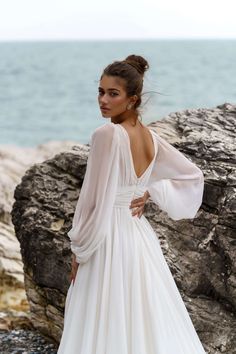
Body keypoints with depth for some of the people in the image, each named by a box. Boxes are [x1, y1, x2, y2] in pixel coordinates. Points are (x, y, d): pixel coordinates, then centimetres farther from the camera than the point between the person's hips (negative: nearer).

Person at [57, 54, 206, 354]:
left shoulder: (106, 134, -18)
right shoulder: (150, 137, 5)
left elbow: (95, 200, -17)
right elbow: (193, 176, 12)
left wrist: (78, 251, -7)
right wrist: (150, 194, 6)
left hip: (108, 240, -8)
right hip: (140, 235, 8)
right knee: (150, 320, 17)